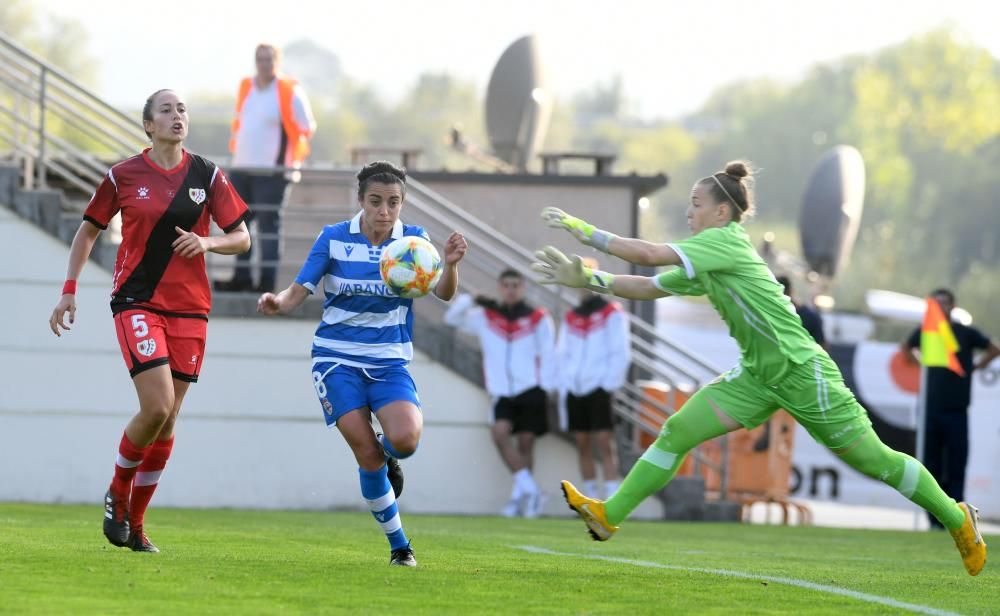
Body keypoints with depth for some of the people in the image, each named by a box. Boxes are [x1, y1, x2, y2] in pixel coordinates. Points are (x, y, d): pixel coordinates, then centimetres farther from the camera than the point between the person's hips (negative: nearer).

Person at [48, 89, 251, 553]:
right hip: (136, 302, -3)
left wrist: (207, 242, -12)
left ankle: (134, 523, 17)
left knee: (167, 419, 4)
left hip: (189, 307, 3)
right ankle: (118, 494, 6)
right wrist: (69, 291, 4)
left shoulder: (207, 175, 4)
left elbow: (241, 238, 8)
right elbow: (88, 231, 11)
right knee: (157, 405, -19)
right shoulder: (123, 176, -1)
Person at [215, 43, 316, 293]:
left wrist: (291, 158, 2)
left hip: (271, 171, -7)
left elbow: (307, 127, -1)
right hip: (241, 168, 7)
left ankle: (267, 281, -5)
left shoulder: (289, 92, -7)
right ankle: (242, 277, 16)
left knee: (268, 226, -7)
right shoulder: (245, 87, 11)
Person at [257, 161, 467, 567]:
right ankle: (399, 545, 4)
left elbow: (443, 293, -12)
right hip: (337, 358, -1)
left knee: (405, 438, -26)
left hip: (389, 361, 1)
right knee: (367, 453, -14)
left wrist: (450, 264, -34)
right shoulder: (333, 238, -2)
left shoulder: (414, 241, 0)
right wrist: (277, 302, -25)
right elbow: (299, 292, -2)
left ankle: (387, 458, 14)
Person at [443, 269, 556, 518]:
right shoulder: (486, 318, 11)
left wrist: (544, 389, -5)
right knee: (500, 431, -20)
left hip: (530, 390, -2)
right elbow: (452, 318, 11)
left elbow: (548, 356, 4)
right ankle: (530, 489, -17)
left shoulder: (538, 319, 4)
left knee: (526, 442, -1)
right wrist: (471, 301, -5)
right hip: (502, 392, 2)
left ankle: (519, 497, 11)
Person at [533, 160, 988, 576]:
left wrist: (587, 233, -18)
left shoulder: (726, 241, -17)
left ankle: (956, 519, 16)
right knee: (678, 431, -4)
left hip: (802, 371, -8)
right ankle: (609, 516, -2)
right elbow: (647, 287, 13)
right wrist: (587, 279, 2)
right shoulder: (704, 265, 10)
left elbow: (650, 255, -23)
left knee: (874, 460, -1)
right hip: (758, 376, 8)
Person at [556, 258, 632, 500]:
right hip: (574, 389, 5)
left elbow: (620, 353, -2)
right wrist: (563, 387, 7)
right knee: (583, 445, 5)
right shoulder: (570, 318, 16)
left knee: (604, 444, -12)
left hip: (598, 388, -5)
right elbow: (562, 355, 18)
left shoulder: (612, 314, 2)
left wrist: (609, 385, -10)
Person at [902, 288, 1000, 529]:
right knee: (932, 465, 2)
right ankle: (935, 520, 7)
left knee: (956, 467, -3)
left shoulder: (965, 333, 0)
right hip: (930, 409, 2)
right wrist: (919, 365, 13)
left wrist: (975, 367, 4)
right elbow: (906, 349, 25)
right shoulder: (925, 332, 6)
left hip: (957, 412, -2)